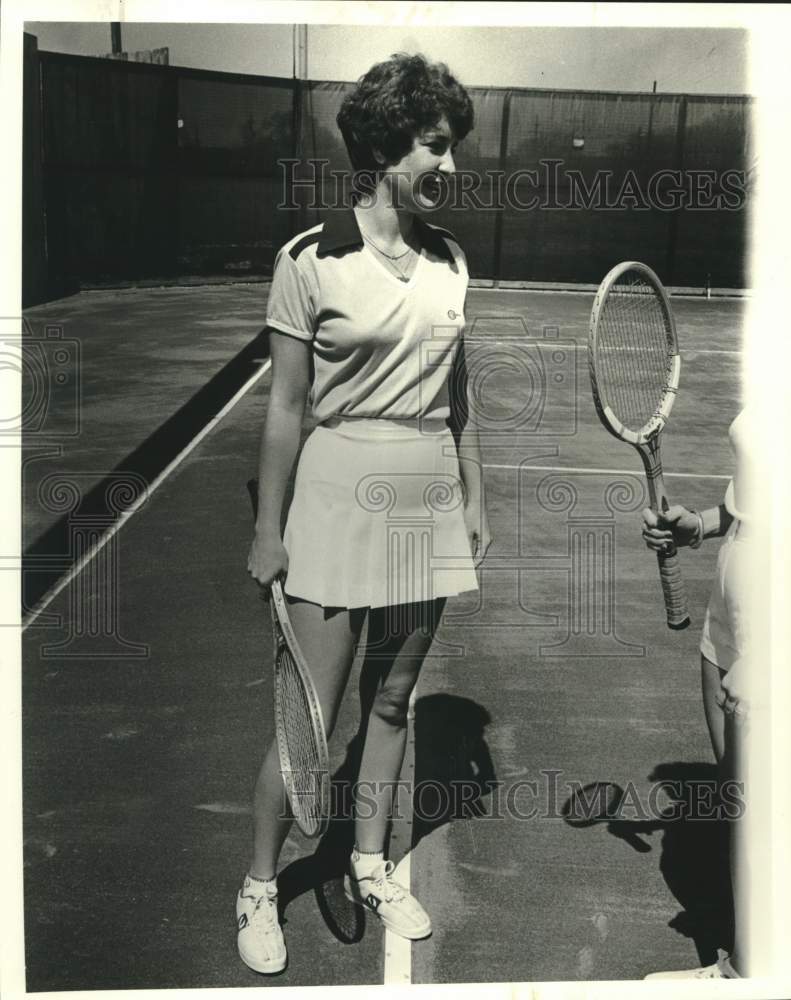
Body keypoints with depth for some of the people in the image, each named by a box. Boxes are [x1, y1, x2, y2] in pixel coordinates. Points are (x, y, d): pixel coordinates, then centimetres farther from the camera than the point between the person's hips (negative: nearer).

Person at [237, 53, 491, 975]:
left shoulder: (448, 260, 7)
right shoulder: (311, 260, -8)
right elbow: (284, 406, -7)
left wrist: (474, 495, 13)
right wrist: (268, 529, -7)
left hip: (431, 501, 5)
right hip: (342, 494, -5)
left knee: (391, 699, 15)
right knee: (311, 718, 1)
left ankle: (369, 867, 34)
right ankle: (259, 889, 23)